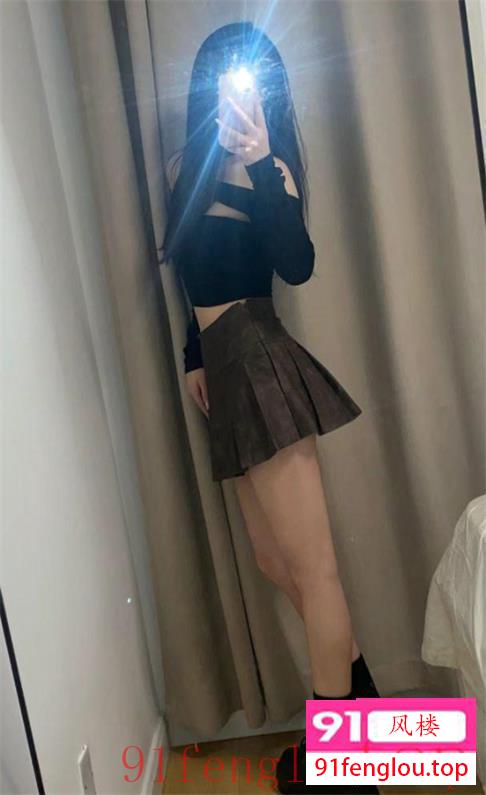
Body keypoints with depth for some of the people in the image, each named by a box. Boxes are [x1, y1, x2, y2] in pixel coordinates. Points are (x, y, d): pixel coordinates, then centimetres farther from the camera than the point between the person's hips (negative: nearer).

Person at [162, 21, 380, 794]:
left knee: (310, 564, 1)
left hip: (261, 364, -8)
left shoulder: (271, 170, -6)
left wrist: (261, 165, -24)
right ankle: (357, 689, 34)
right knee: (276, 562, 14)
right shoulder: (188, 170, 15)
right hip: (228, 370, 8)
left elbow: (297, 265, -24)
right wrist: (194, 356, 21)